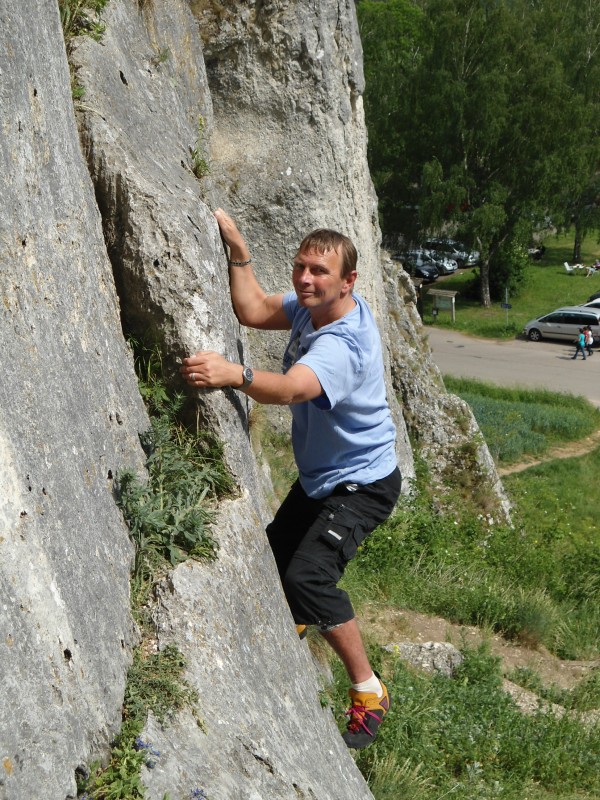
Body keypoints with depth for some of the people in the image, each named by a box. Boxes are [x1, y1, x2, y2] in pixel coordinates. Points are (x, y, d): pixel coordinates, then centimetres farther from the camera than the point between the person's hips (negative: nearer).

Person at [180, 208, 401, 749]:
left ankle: (369, 693, -8)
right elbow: (255, 310, -3)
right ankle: (294, 625, 56)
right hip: (318, 475, 10)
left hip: (361, 482, -10)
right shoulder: (312, 307, -7)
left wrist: (236, 374, -69)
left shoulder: (343, 344, -34)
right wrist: (236, 246, -12)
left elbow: (292, 388, -51)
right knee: (276, 552, 24)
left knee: (309, 575, -25)